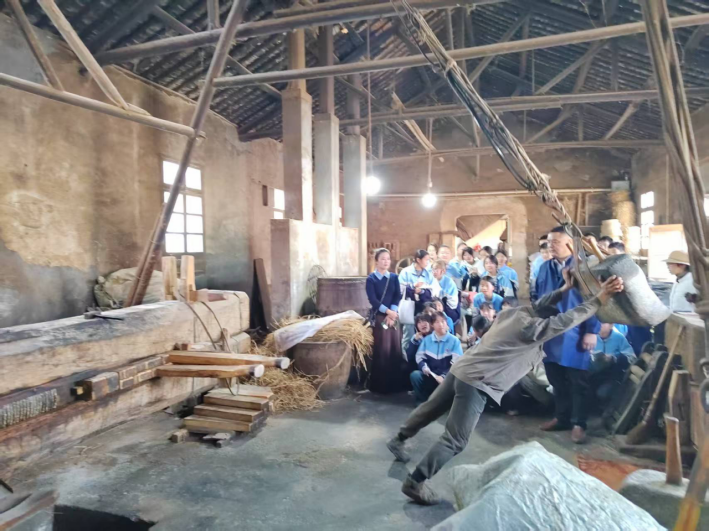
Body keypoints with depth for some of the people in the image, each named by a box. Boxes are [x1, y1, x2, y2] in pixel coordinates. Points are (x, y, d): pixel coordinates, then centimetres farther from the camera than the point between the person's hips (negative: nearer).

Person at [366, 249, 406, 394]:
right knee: (382, 351, -4)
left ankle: (396, 383, 17)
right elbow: (373, 300, -10)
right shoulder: (371, 279, -2)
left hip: (393, 316, 4)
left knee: (395, 349, 5)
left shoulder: (394, 277, 9)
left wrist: (392, 313, -13)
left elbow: (398, 297, 1)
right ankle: (380, 385, 8)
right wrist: (388, 311, -19)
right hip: (379, 317, -4)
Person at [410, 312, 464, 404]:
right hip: (430, 375, 2)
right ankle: (423, 401, -5)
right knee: (415, 375, -26)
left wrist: (444, 376, -21)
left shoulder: (454, 341, -3)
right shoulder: (427, 339, 9)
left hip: (446, 376, -2)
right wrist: (424, 367, -15)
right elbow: (419, 356, 9)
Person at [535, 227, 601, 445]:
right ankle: (562, 418, 29)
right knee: (556, 379, 15)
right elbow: (537, 298, 15)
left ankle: (578, 423, 16)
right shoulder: (545, 268, 10)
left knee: (578, 381, 5)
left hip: (575, 334, -5)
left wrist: (592, 331, -14)